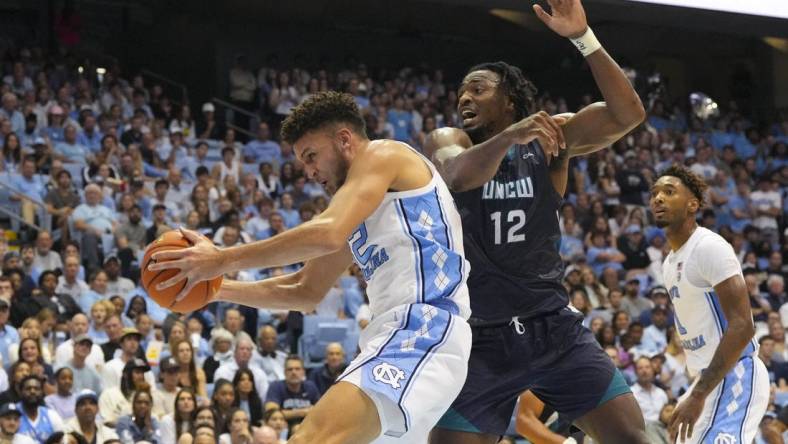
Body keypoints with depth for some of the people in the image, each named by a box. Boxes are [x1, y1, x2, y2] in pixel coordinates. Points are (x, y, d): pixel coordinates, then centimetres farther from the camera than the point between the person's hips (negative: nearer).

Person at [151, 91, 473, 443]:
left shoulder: (383, 155, 0)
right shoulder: (362, 210, 29)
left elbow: (327, 234, -16)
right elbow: (305, 292, 33)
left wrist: (223, 260, -12)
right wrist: (217, 289, 22)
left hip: (422, 326, -11)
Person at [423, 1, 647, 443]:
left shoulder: (549, 136, 2)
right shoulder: (448, 141, 0)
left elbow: (628, 114, -14)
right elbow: (458, 175, -25)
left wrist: (583, 38, -24)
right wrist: (511, 135, -44)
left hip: (554, 327, 1)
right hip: (484, 338, 0)